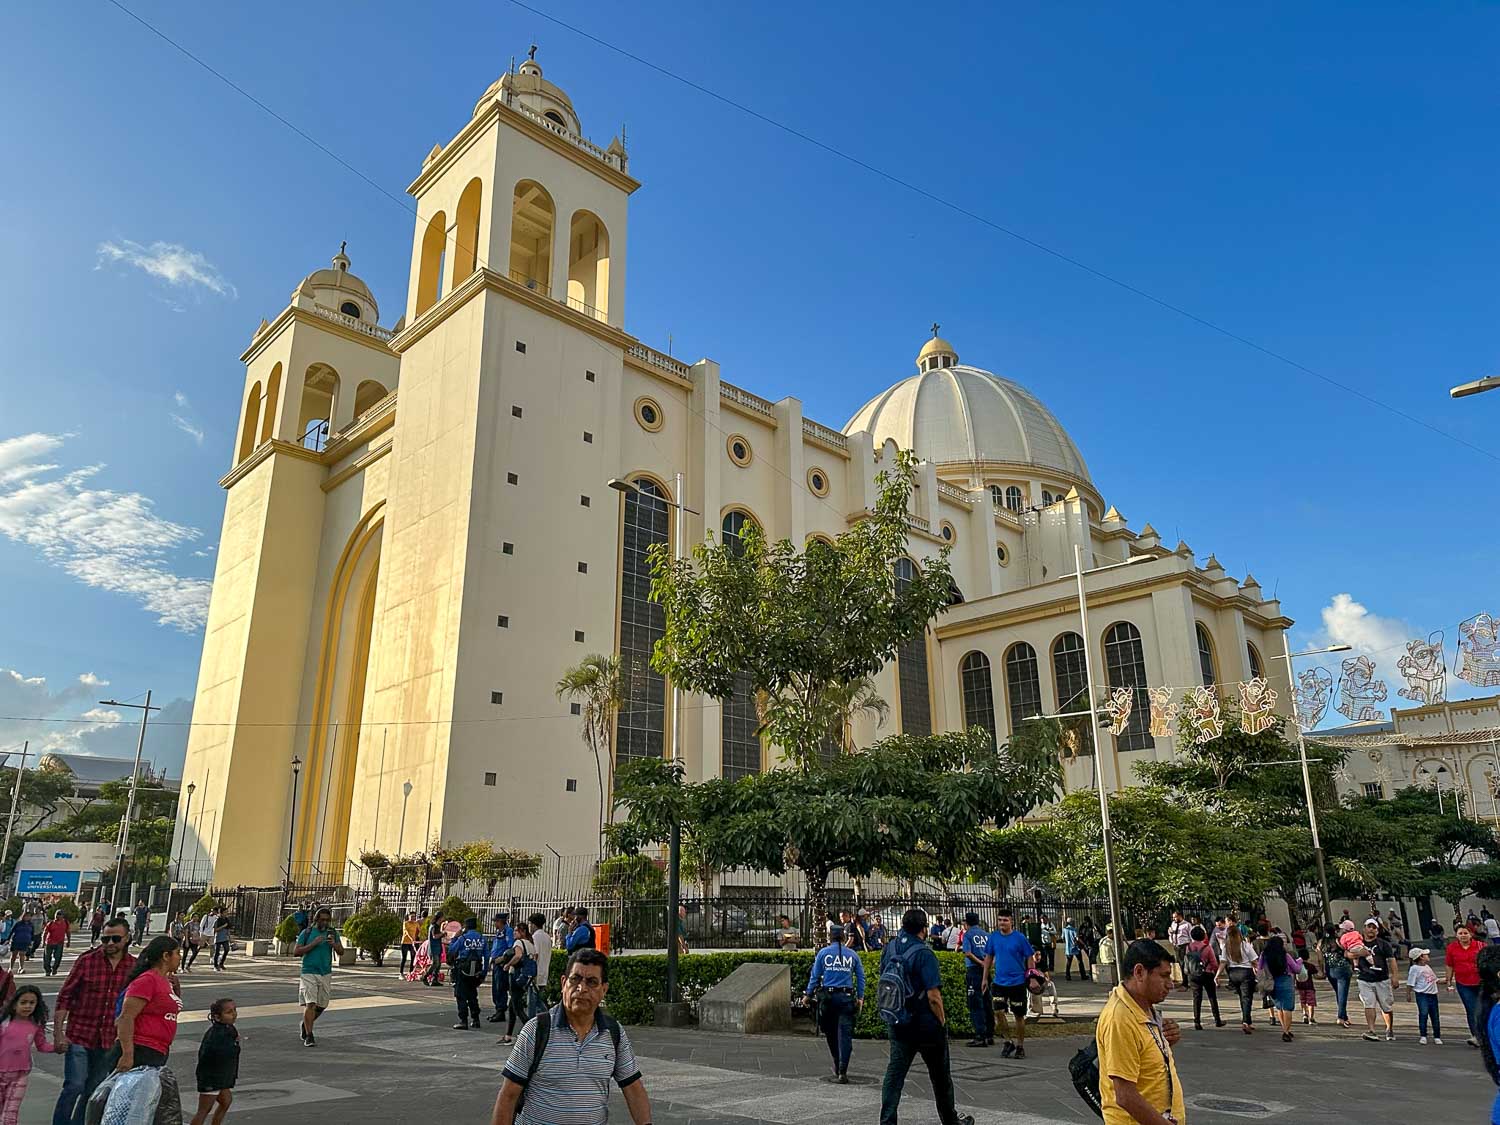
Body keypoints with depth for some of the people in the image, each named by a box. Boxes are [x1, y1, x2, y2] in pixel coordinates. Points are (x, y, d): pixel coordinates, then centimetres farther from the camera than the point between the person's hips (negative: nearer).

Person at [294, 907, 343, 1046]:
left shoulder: (333, 933, 7)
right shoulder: (306, 933, 0)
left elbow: (341, 952, 3)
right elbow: (296, 952, -7)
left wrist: (334, 944, -17)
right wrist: (313, 944, -17)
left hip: (326, 974, 4)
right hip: (309, 973, -4)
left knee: (322, 1005, 9)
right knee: (310, 1004, -13)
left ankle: (305, 1024, 36)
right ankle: (308, 1036, -6)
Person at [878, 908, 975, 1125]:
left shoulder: (889, 949, 0)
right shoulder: (924, 954, -20)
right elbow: (933, 996, -22)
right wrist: (942, 1021, -7)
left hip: (899, 1024, 4)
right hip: (927, 1024, -4)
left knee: (895, 1072, 7)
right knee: (940, 1075, 15)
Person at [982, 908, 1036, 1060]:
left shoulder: (1019, 937, -9)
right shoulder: (994, 937, 1)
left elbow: (1030, 958, -4)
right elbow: (988, 957, 11)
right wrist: (985, 978, 9)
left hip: (1017, 982, -3)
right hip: (999, 981, 3)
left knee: (1019, 1015, 7)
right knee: (998, 1012, -7)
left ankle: (1020, 1046, 23)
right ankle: (1008, 1041, 13)